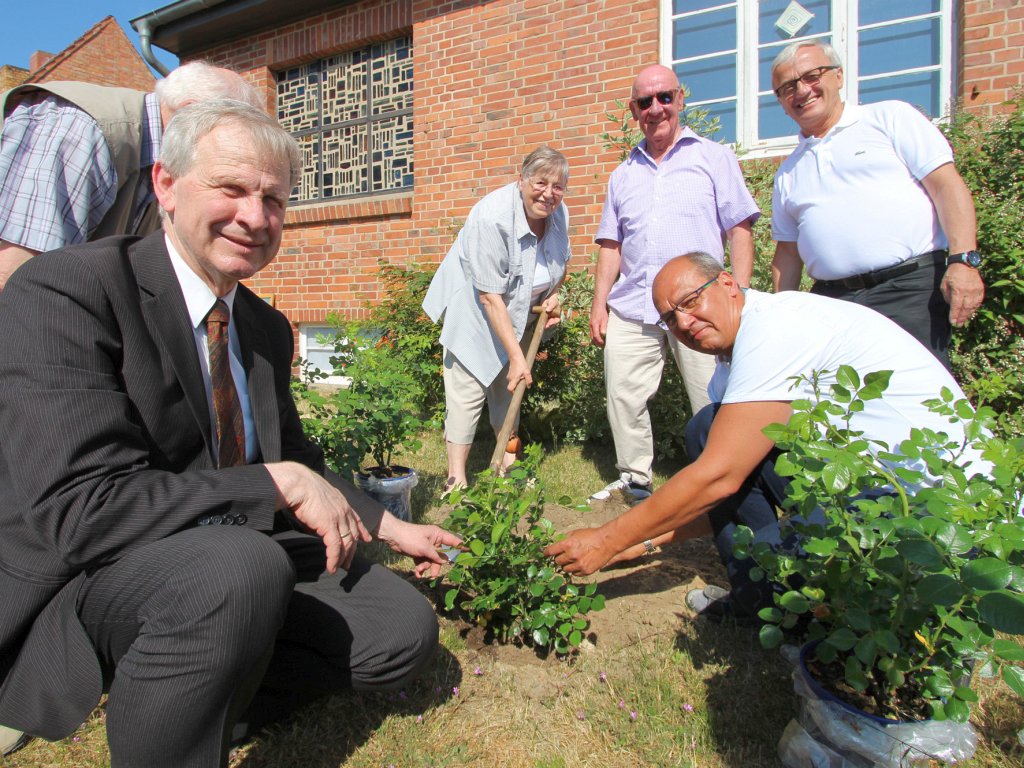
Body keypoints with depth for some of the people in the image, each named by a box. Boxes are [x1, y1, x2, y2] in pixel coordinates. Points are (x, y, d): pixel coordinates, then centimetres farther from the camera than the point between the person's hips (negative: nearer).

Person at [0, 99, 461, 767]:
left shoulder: (267, 329, 8)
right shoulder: (64, 292, -15)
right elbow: (78, 510, -26)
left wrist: (389, 527, 15)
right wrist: (278, 484, -22)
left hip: (244, 563, 7)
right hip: (84, 586, -6)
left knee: (406, 629, -4)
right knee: (241, 567, -37)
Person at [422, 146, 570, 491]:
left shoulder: (559, 214, -9)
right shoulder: (492, 218, -31)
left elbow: (560, 261, 14)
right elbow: (490, 297, -31)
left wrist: (554, 295, -6)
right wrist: (516, 356, -31)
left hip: (519, 310, 7)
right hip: (473, 306, -6)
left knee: (509, 385, 11)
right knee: (467, 388, -10)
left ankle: (509, 461, 22)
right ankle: (456, 477, -5)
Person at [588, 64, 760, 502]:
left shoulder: (714, 158, 10)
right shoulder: (623, 175, 20)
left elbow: (740, 231, 3)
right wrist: (599, 302, 8)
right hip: (630, 310, 4)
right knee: (624, 398, 3)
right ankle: (634, 481, 18)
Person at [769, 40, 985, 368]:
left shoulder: (891, 117, 8)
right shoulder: (787, 174, 20)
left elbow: (947, 185, -1)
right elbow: (788, 251, 20)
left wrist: (964, 260, -14)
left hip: (910, 288, -3)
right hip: (831, 301, 4)